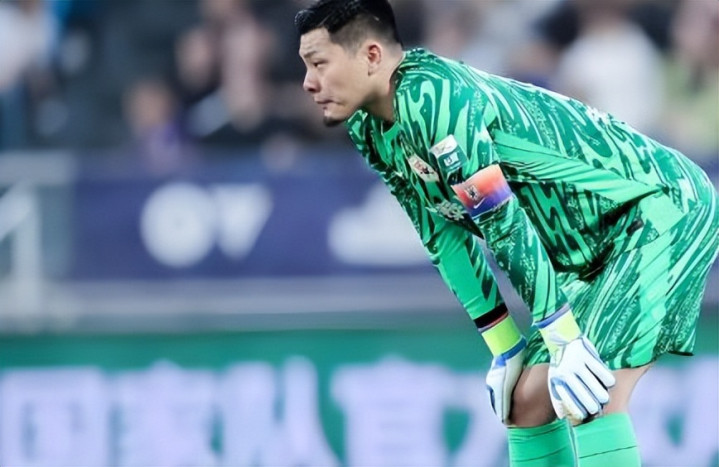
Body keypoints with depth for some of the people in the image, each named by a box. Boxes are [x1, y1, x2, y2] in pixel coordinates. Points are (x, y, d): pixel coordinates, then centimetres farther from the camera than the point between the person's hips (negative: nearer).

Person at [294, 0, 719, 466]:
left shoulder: (430, 96, -25)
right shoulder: (371, 132, 4)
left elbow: (506, 223, -27)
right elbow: (444, 238, 12)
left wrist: (567, 344, -25)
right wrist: (504, 349, 10)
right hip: (599, 245, 10)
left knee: (591, 397, -22)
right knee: (527, 399, 6)